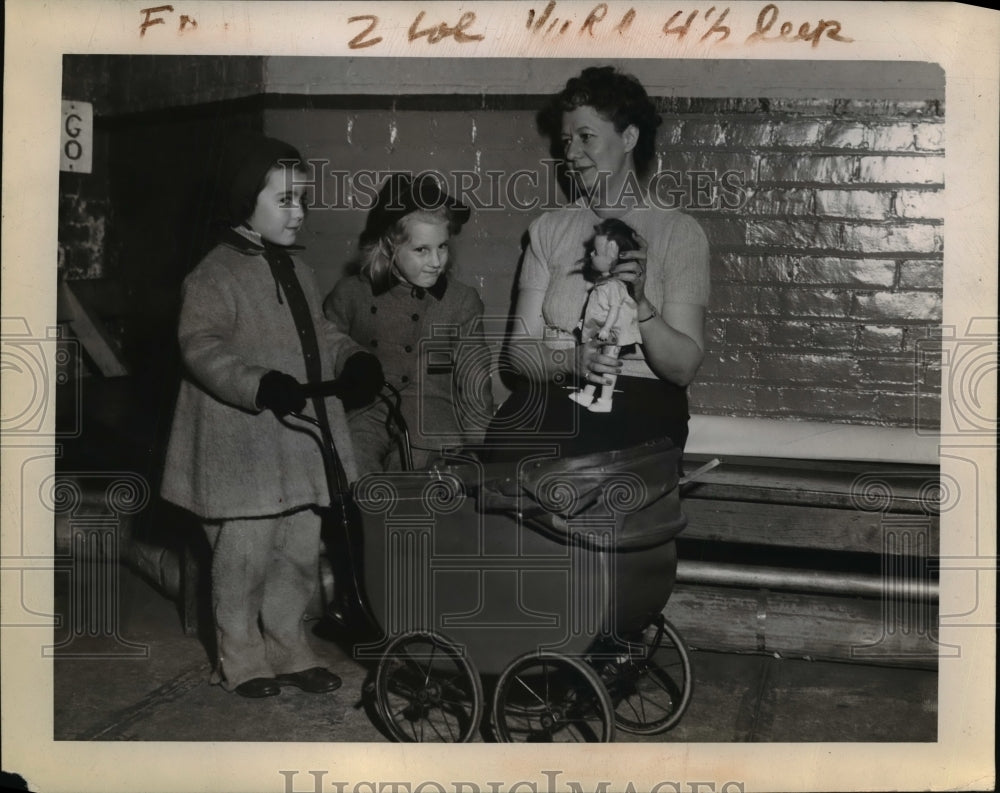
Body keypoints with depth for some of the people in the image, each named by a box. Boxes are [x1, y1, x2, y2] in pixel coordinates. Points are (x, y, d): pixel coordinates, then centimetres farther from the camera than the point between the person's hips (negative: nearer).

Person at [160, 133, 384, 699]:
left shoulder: (294, 267, 13)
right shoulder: (216, 276, -13)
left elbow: (318, 333, 21)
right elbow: (202, 348, -21)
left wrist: (353, 359, 2)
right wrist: (260, 385, -34)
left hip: (300, 445, 8)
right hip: (245, 449, -8)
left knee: (300, 554, 15)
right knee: (244, 559, 4)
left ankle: (290, 649, 31)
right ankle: (241, 658, 22)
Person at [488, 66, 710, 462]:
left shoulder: (679, 232, 5)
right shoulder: (548, 228, 16)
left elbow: (684, 367, -3)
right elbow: (518, 350, 7)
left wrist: (640, 305, -22)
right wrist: (571, 360, -16)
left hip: (641, 400, -2)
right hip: (550, 392, 3)